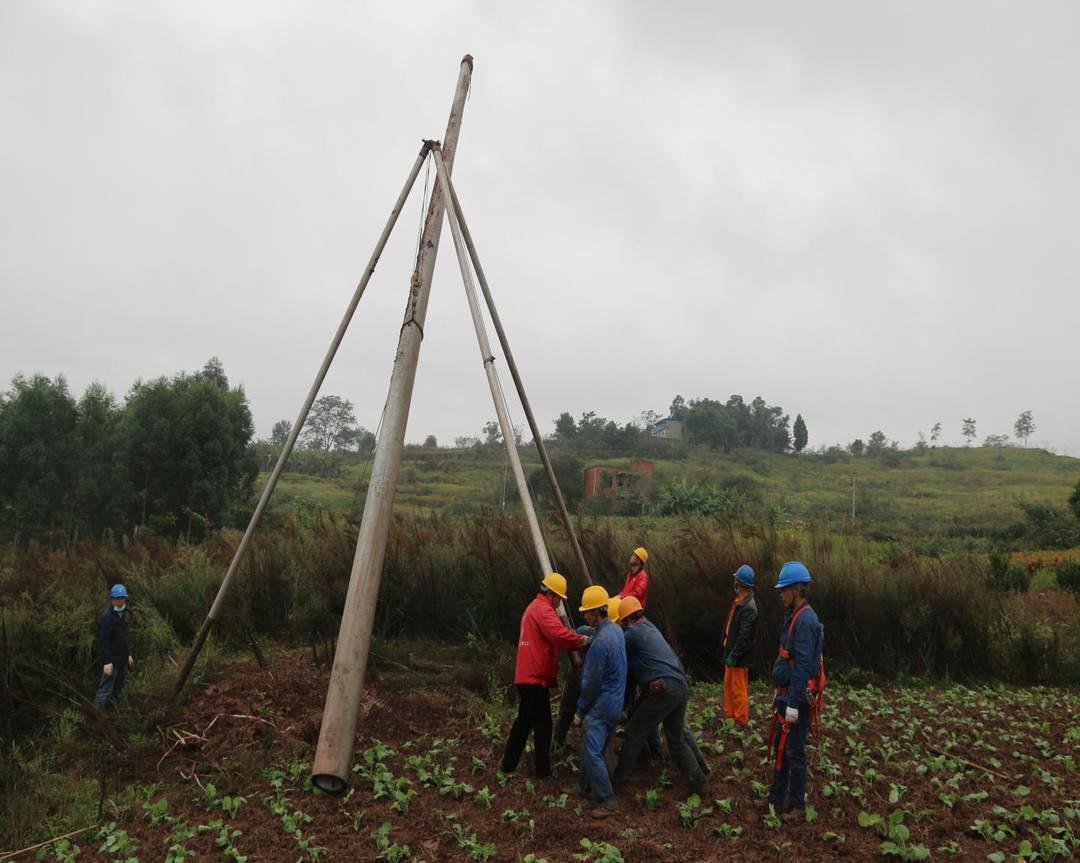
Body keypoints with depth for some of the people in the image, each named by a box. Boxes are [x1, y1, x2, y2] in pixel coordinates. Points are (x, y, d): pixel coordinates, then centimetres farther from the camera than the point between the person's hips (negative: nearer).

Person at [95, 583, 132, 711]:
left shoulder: (122, 615, 9)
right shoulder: (106, 618, -19)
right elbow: (103, 641, -22)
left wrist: (128, 655, 19)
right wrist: (107, 662, -23)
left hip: (122, 659, 9)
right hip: (112, 661, -9)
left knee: (119, 686, 19)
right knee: (106, 689, -5)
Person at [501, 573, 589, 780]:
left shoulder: (534, 608, 21)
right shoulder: (543, 609, -14)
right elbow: (559, 634, -29)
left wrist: (574, 641, 5)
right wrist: (582, 639, -16)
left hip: (527, 675, 10)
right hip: (535, 677, -10)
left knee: (524, 720, 17)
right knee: (542, 724, -1)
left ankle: (508, 764, 22)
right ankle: (543, 770, 6)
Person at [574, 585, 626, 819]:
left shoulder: (600, 642, -24)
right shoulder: (616, 630, 5)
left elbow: (592, 682, -18)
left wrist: (580, 711, -6)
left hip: (601, 705, -10)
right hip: (615, 701, 10)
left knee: (593, 753, -7)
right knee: (591, 747, 20)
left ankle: (607, 801, -2)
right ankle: (585, 786, 32)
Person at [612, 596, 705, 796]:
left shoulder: (633, 632, -2)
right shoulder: (649, 627, 23)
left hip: (663, 690, -8)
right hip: (681, 688, 8)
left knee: (634, 732, 3)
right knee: (677, 740, 18)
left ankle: (617, 780, 8)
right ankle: (696, 779, 12)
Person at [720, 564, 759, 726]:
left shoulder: (749, 608, -22)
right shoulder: (739, 601, 9)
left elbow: (744, 636, -24)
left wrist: (733, 655, -22)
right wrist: (727, 651, 17)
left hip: (739, 658, -10)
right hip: (731, 653, 10)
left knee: (739, 690, 1)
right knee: (728, 686, 19)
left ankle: (741, 721, 12)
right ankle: (730, 715, 31)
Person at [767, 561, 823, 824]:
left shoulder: (805, 620, -21)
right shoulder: (794, 616, 11)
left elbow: (803, 665, -24)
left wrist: (794, 704, -24)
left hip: (796, 697, -10)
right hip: (786, 694, 10)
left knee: (794, 753, 1)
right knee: (780, 747, 17)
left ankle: (798, 807, 13)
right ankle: (777, 798, 28)